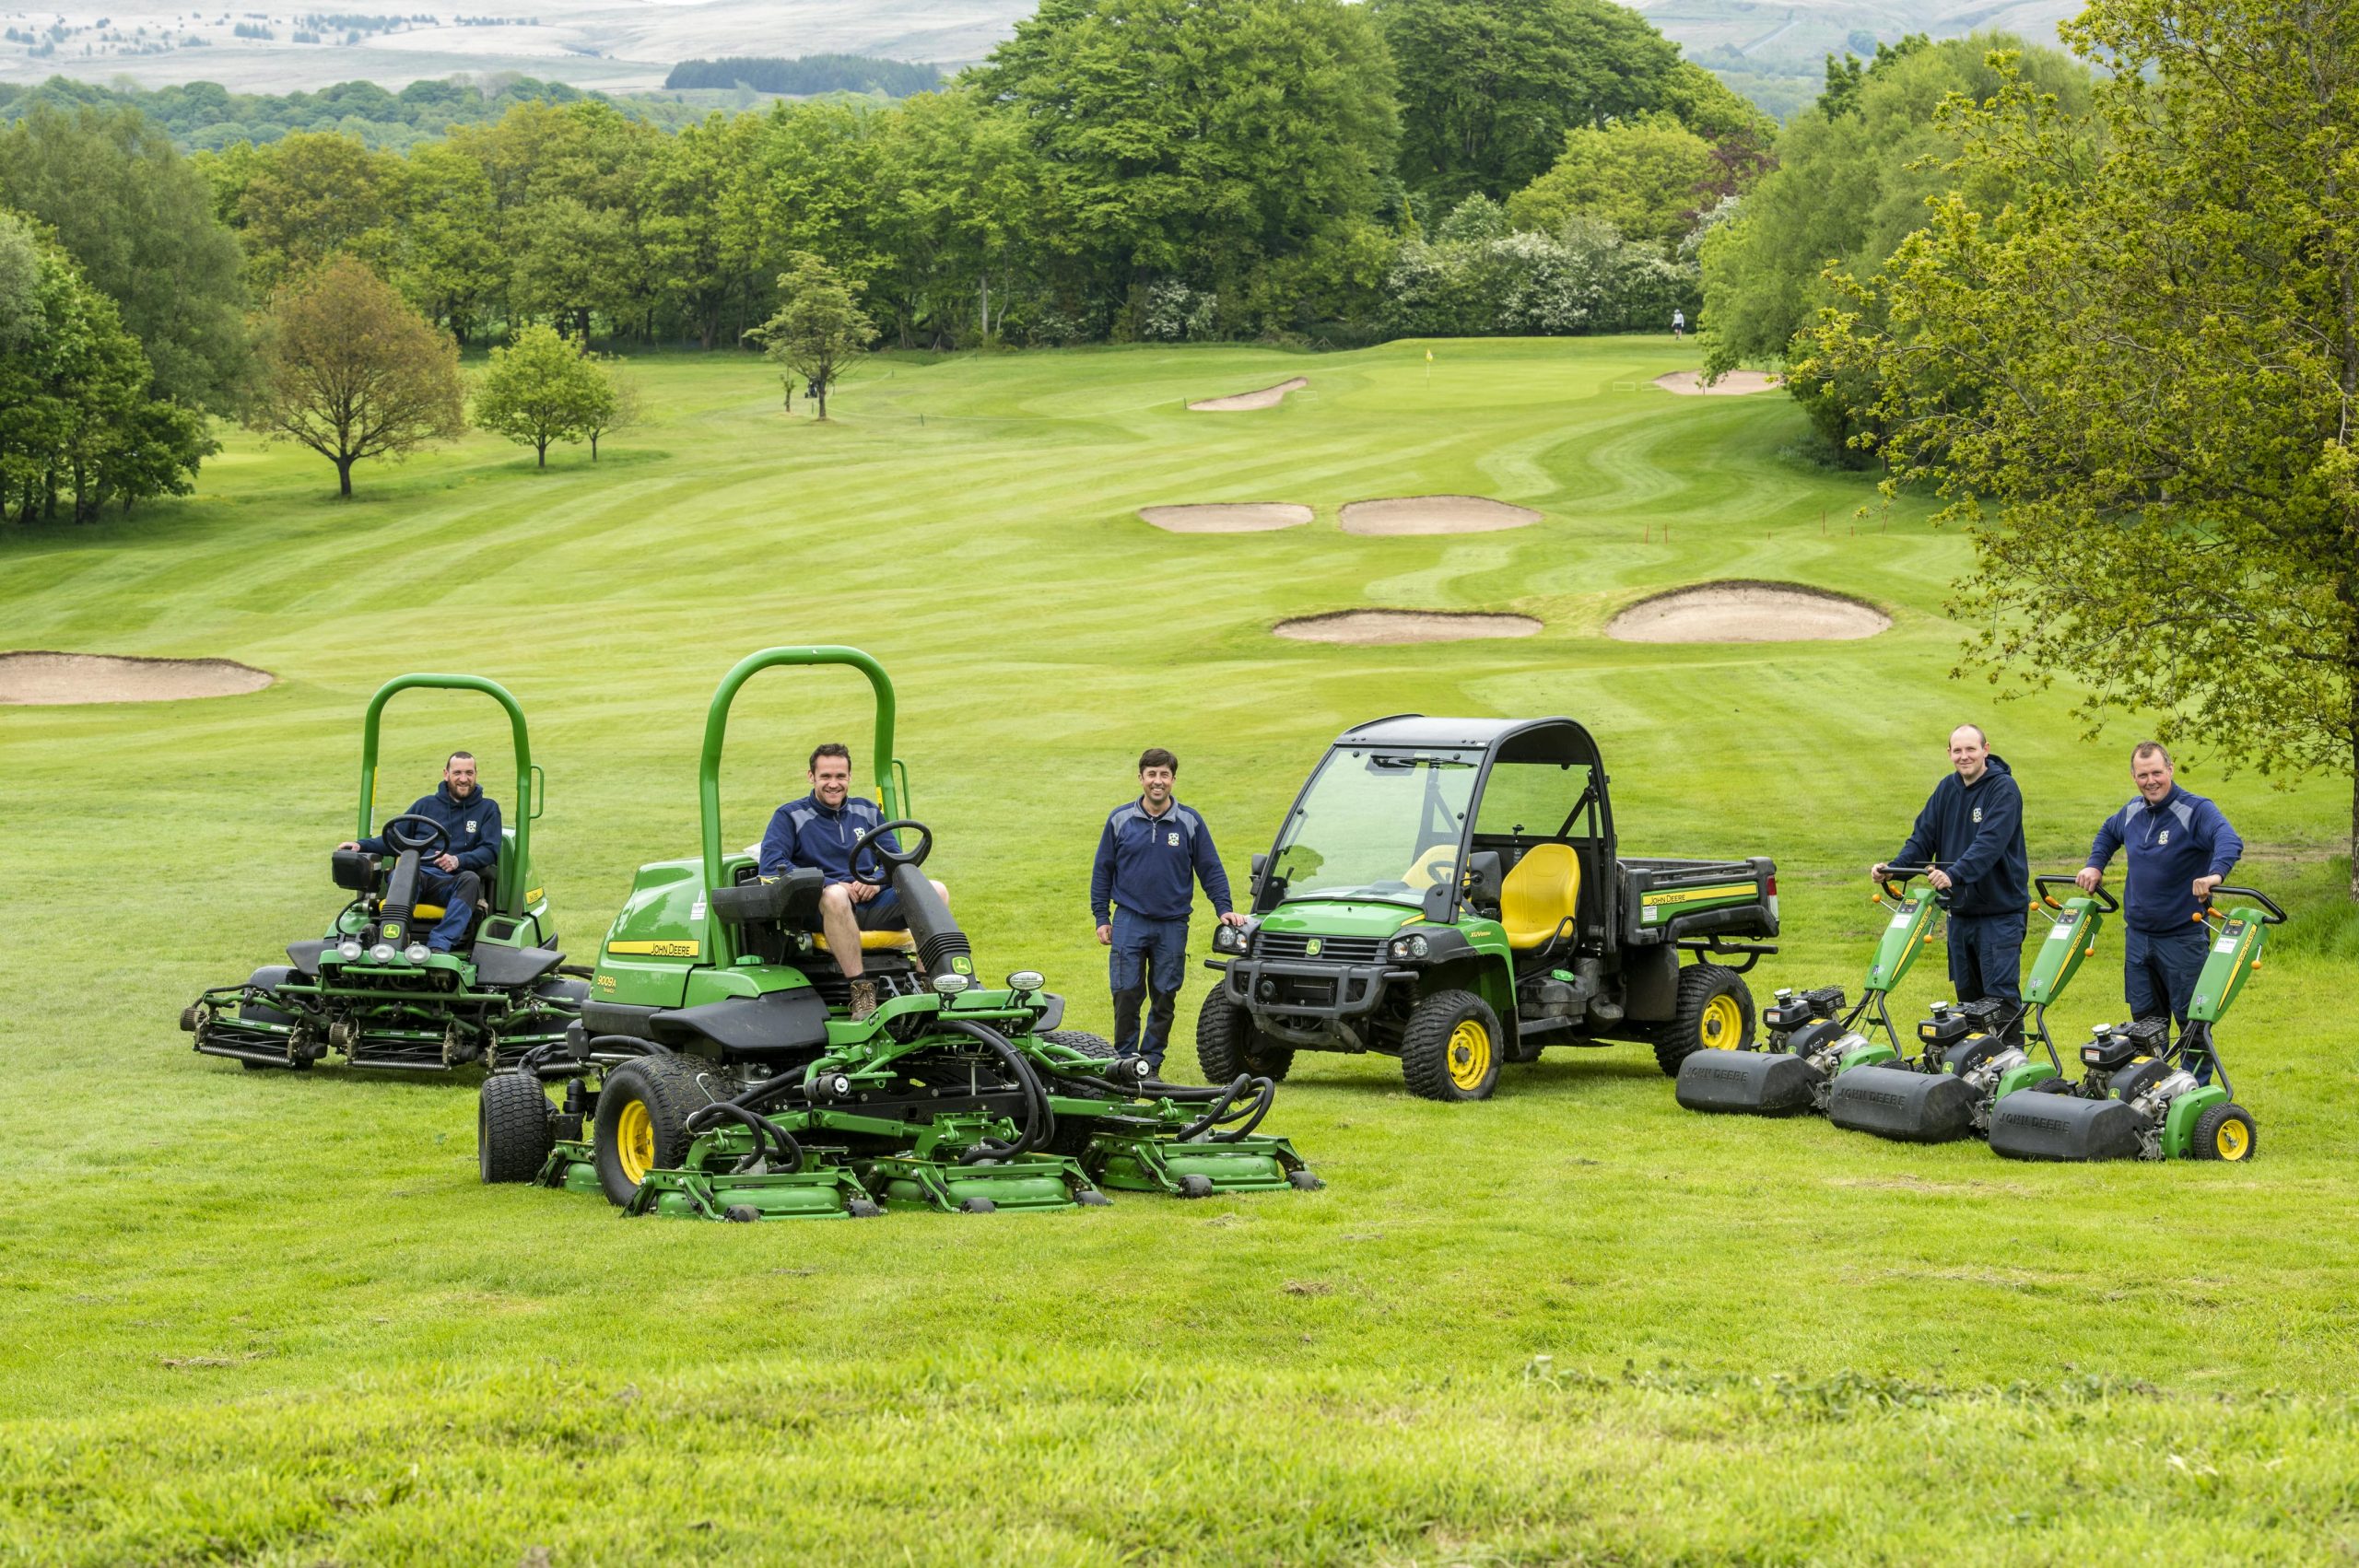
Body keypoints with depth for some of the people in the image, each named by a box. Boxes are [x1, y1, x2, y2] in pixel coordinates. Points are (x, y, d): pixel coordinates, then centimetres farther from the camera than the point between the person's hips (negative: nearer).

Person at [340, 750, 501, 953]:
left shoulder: (487, 809, 17)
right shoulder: (425, 805, 24)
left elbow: (490, 851, 3)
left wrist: (458, 860, -16)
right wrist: (361, 845, 3)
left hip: (454, 882, -1)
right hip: (421, 877, 1)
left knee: (471, 880, -37)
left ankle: (439, 944, -48)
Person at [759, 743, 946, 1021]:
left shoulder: (867, 812, 22)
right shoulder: (790, 816, 8)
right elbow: (771, 865, -6)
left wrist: (878, 880, -6)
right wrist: (830, 884, -15)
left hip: (873, 904, 4)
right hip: (821, 910, -4)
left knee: (936, 891, -20)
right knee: (834, 895, -41)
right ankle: (861, 989, -40)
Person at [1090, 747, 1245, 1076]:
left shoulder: (1190, 823, 3)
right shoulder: (1120, 820, 3)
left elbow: (1211, 870, 8)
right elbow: (1102, 871, 8)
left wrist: (1224, 909, -3)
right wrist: (1101, 917, 4)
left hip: (1172, 925, 1)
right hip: (1129, 922, -1)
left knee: (1164, 997, 4)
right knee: (1126, 995, -6)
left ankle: (1152, 1063, 12)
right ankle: (1125, 1060, 3)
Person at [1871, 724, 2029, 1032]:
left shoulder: (2003, 789, -13)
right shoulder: (1947, 789, 9)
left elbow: (1990, 843, -26)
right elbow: (1924, 836, 8)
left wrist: (1954, 874, -39)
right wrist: (1894, 866, -11)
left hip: (1999, 911, -7)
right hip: (1960, 911, 7)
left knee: (2001, 994, -8)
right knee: (1967, 994, 11)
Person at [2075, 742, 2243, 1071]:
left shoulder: (2196, 810, -13)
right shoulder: (2131, 813, 8)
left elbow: (2229, 840, -31)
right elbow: (2108, 833, 31)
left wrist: (2216, 873, -50)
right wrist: (2095, 865, 14)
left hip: (2183, 937, -6)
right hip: (2137, 936, 6)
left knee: (2191, 1018, 0)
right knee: (2145, 1018, 11)